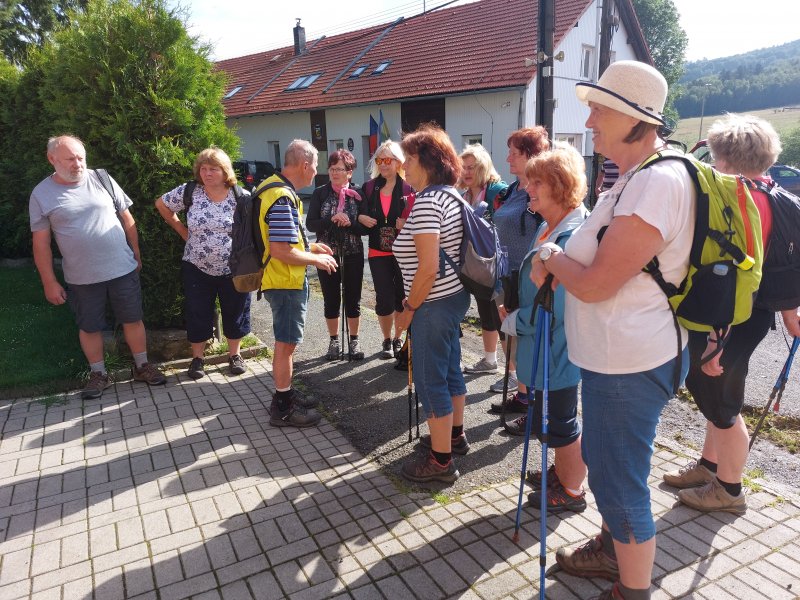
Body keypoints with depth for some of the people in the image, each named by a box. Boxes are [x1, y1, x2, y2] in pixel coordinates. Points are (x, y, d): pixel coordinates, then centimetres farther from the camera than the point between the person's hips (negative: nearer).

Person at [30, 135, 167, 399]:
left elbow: (127, 219, 6)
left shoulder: (101, 179, -1)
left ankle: (142, 366, 25)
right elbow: (41, 243, -1)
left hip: (123, 269, 1)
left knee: (133, 319, 9)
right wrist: (49, 282, -2)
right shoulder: (41, 194, -3)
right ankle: (98, 374, 29)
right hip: (81, 278, 0)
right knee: (89, 327, 12)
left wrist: (136, 255, 8)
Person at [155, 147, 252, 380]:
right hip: (197, 269, 1)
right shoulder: (189, 192, -6)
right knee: (198, 314, 9)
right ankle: (197, 358, 27)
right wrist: (182, 230, 5)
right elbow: (161, 204, 9)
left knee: (235, 313, 11)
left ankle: (234, 354, 31)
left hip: (234, 269, 0)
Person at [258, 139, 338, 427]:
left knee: (286, 341, 20)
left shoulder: (274, 186, 8)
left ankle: (285, 393, 34)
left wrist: (310, 246, 15)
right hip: (286, 282, -10)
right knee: (286, 343, 1)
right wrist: (316, 259, -14)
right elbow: (280, 251, -28)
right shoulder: (283, 198, -23)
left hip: (284, 280, 10)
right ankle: (283, 408, 14)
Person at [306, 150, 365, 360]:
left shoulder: (358, 194, -3)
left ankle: (354, 341, 24)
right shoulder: (320, 193, 0)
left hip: (353, 256, 0)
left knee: (353, 300, 8)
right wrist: (331, 219, -22)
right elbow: (310, 224, -8)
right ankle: (334, 341, 26)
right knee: (331, 301, 10)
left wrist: (349, 223, -24)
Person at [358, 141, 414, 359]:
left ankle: (398, 339, 28)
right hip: (379, 253, 2)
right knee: (384, 298, 2)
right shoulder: (369, 188, 6)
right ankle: (387, 340, 23)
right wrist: (362, 219, -8)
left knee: (402, 296, 7)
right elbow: (361, 216, 14)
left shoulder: (409, 187, -5)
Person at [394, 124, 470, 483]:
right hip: (455, 295, 10)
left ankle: (441, 462, 14)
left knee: (430, 380, 1)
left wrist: (409, 309, -13)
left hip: (434, 304, -10)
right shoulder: (451, 195, 10)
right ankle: (454, 435, 39)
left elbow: (428, 268, -25)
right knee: (450, 369, 21)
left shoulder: (427, 201, -20)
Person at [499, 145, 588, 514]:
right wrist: (517, 316, 6)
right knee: (546, 415, 24)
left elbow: (557, 306, -27)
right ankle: (561, 472, 45)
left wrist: (513, 322, -14)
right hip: (539, 342, 10)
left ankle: (572, 491, 30)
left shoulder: (574, 236, -25)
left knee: (560, 422, 8)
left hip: (557, 348, -9)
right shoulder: (548, 227, 7)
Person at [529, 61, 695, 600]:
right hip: (616, 353, 11)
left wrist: (551, 257, -7)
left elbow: (594, 284, -25)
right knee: (605, 460, 25)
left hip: (629, 363, -11)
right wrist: (558, 263, 1)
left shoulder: (657, 181, -23)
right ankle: (612, 551, 48)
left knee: (619, 480, 5)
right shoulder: (636, 178, 12)